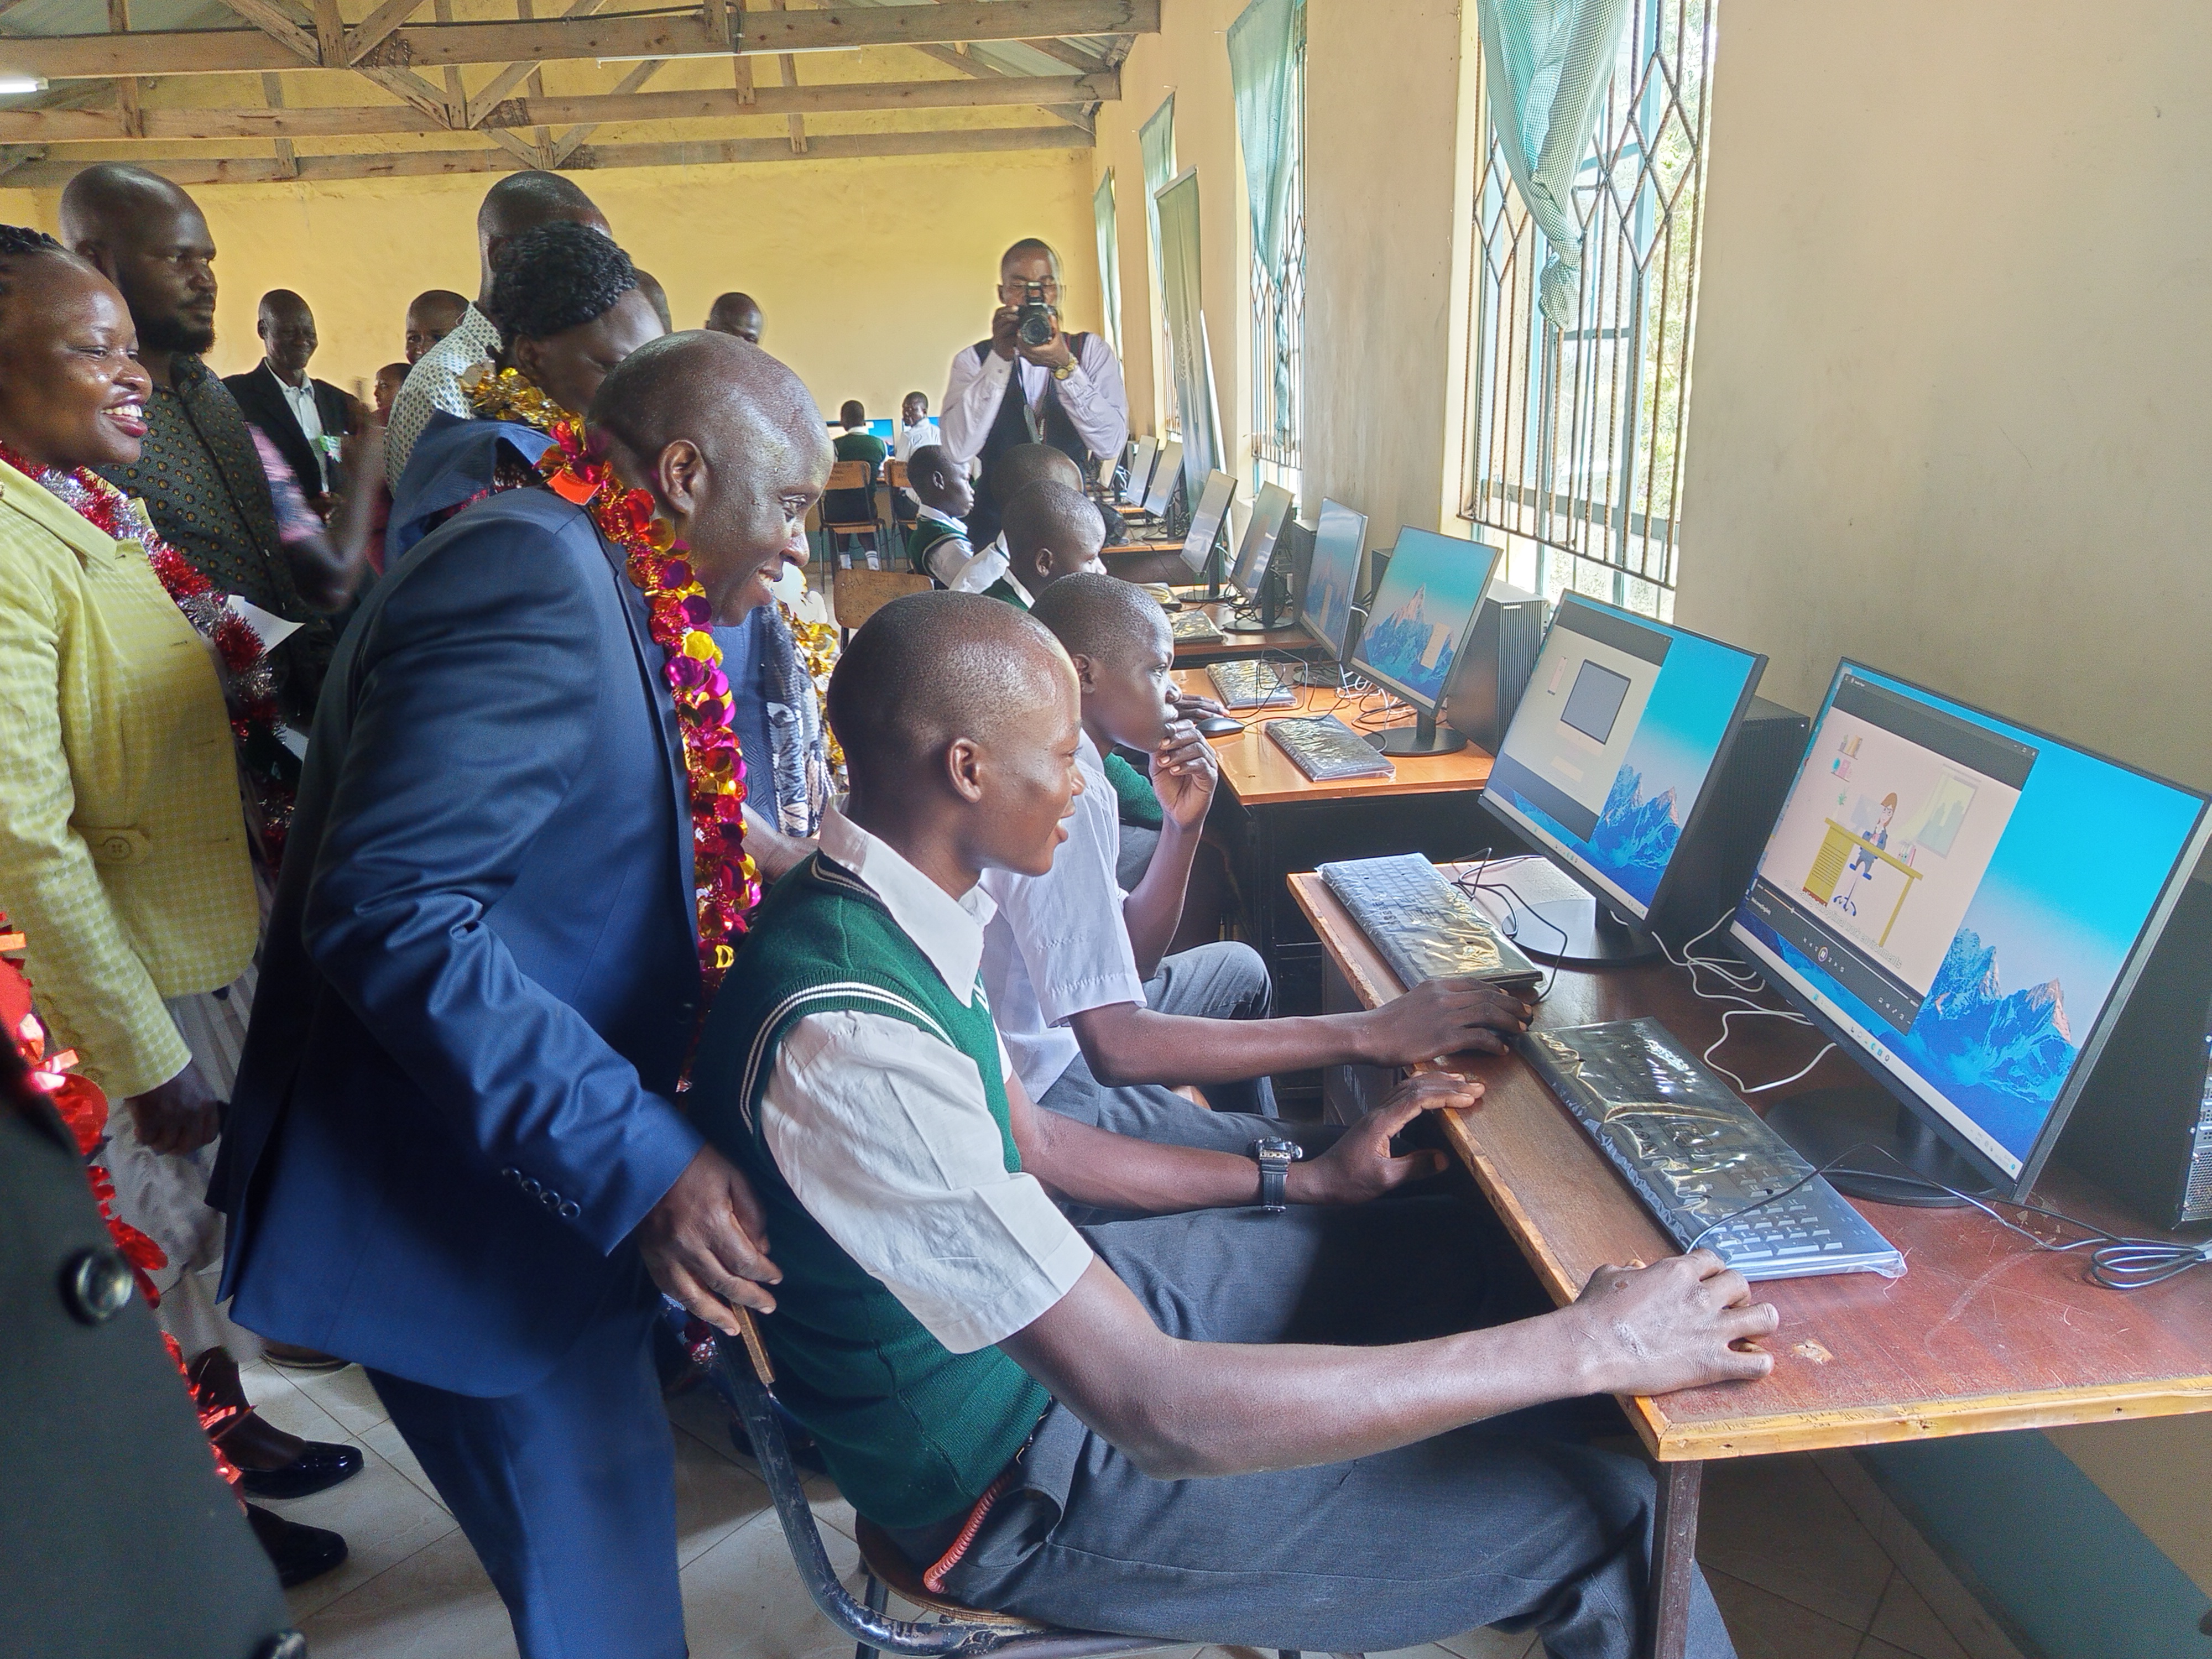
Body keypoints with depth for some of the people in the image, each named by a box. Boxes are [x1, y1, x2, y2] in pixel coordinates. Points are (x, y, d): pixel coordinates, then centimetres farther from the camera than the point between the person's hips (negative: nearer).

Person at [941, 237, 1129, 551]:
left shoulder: (1092, 351, 9)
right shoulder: (973, 360, 7)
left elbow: (1111, 443, -7)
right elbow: (959, 449, -10)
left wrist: (1064, 366, -17)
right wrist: (1000, 358, -14)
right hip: (994, 532, 0)